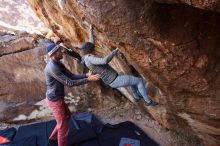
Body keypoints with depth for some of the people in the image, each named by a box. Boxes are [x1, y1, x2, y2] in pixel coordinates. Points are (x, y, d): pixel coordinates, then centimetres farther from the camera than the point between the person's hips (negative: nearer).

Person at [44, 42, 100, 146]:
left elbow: (71, 75, 3)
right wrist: (88, 79, -25)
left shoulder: (58, 64, 3)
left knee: (67, 116, 29)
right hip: (55, 100, -10)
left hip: (57, 98, 10)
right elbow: (69, 83, -28)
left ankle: (53, 137, 46)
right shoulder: (52, 68, -30)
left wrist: (86, 75, -10)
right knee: (63, 126, 3)